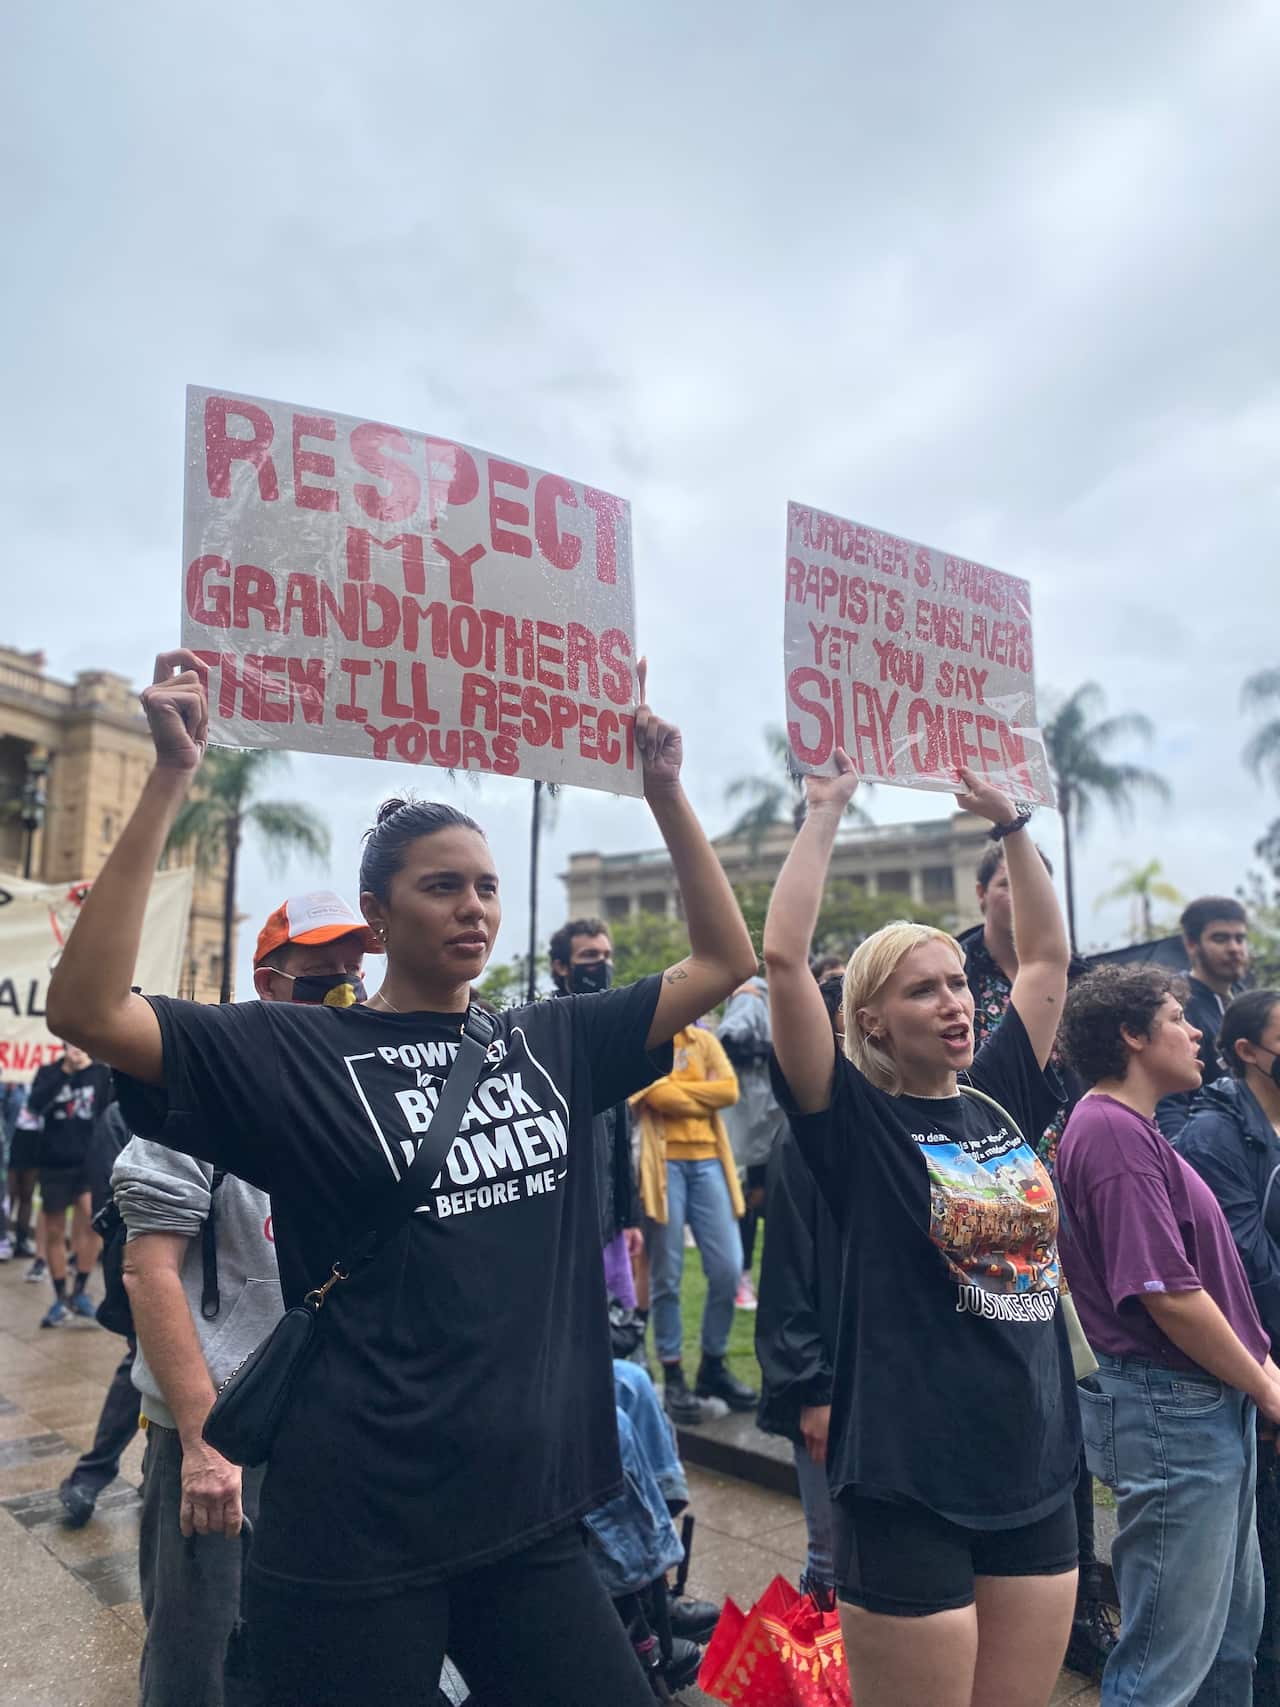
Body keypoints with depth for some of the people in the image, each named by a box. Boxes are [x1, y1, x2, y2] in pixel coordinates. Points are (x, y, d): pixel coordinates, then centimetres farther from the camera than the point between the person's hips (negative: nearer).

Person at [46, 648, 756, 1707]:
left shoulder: (552, 1043, 3)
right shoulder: (296, 1054, -8)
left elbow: (726, 959, 6)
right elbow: (88, 1010, -20)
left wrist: (665, 792, 0)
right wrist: (171, 783, -24)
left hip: (527, 1512, 4)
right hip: (358, 1529, -4)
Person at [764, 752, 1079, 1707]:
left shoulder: (1004, 1100, 4)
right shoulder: (856, 1124, -11)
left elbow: (1049, 954, 12)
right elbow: (785, 957, -20)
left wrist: (1009, 821, 11)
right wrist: (827, 811, -13)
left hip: (1036, 1469, 6)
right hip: (910, 1482, -5)